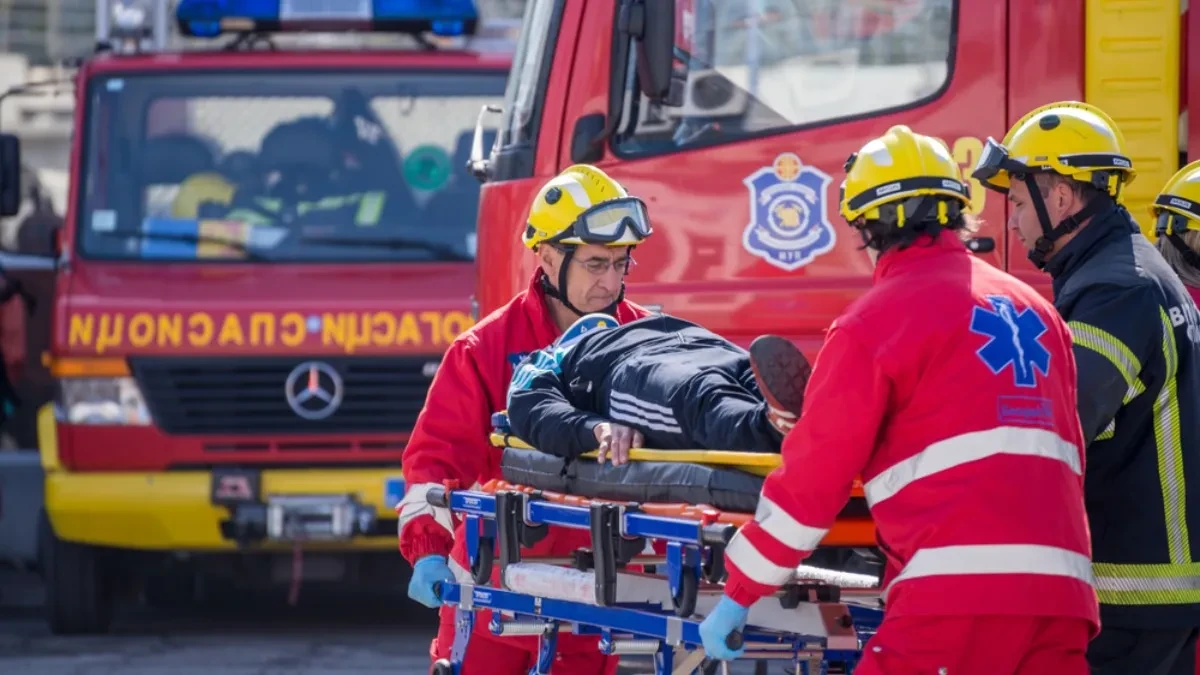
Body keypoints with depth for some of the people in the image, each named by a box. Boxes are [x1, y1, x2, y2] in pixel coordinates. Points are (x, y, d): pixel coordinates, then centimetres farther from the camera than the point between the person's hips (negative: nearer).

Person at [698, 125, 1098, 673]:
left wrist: (739, 594, 9)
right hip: (1061, 590, 6)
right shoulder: (1034, 310, 18)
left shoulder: (877, 318, 0)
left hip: (957, 592, -6)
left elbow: (813, 477, 1)